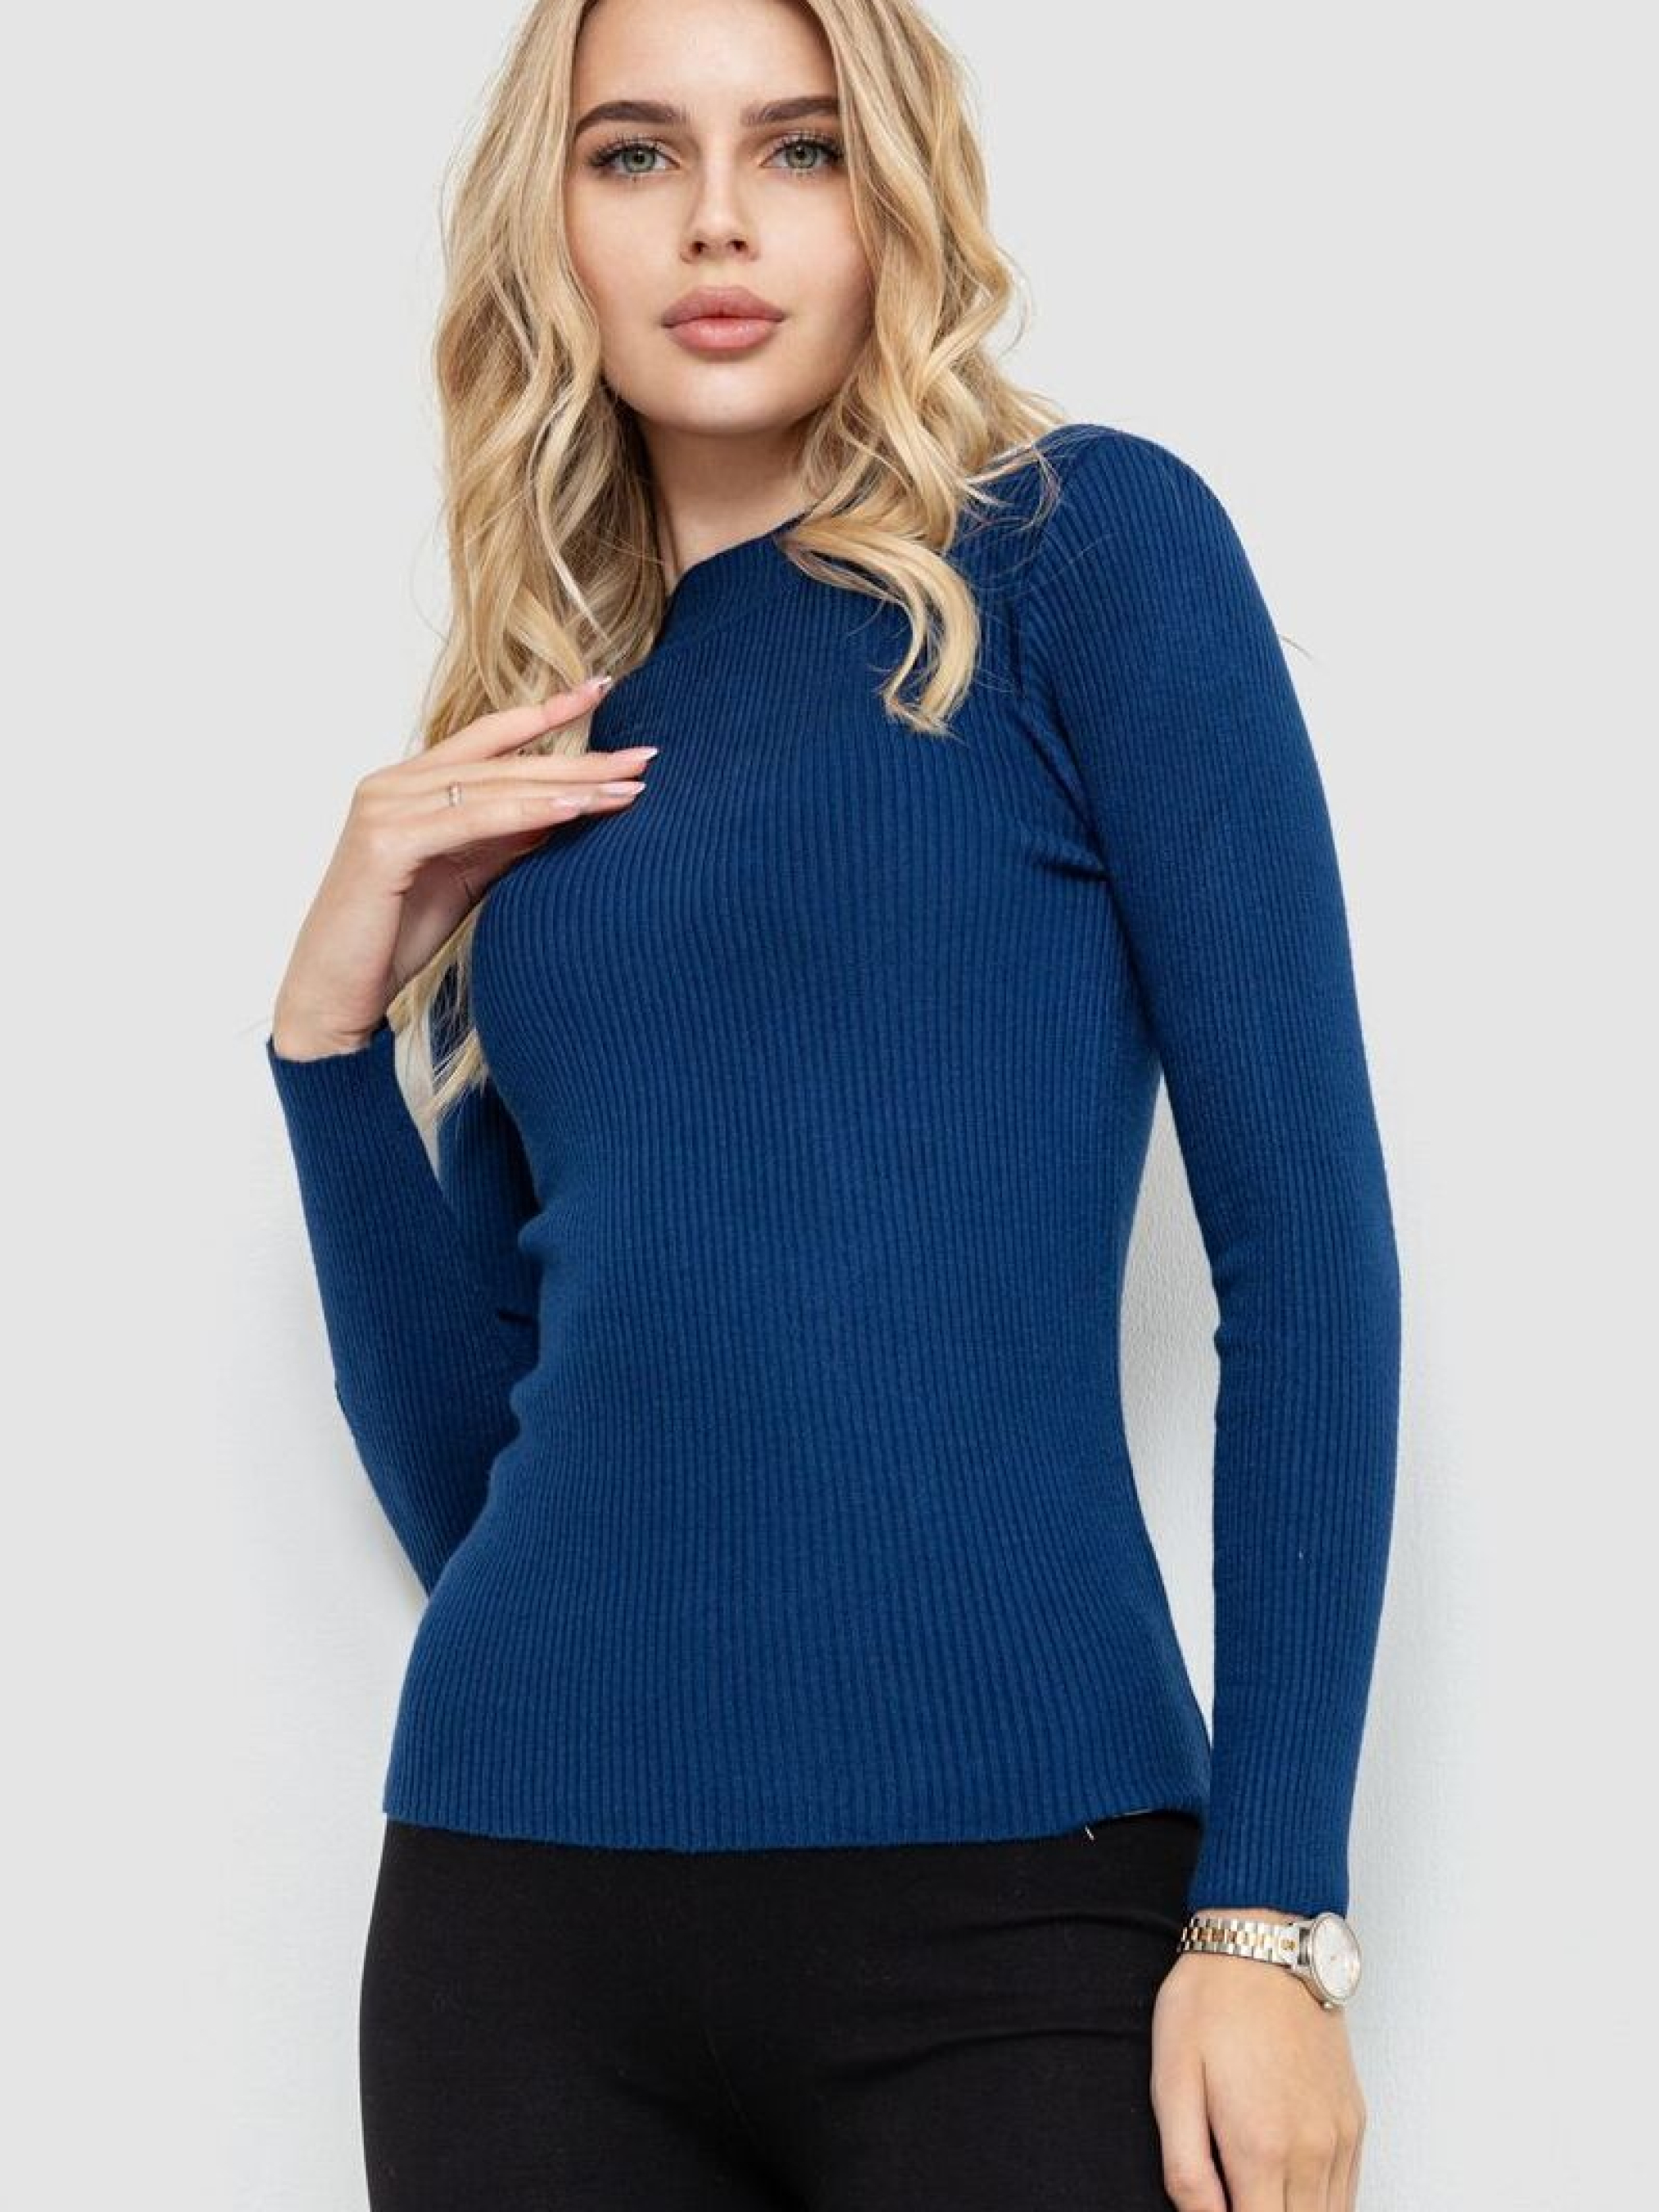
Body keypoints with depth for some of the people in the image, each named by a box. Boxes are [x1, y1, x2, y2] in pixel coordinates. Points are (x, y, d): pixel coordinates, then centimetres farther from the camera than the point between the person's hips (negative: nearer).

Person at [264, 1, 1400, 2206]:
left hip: (1001, 1895, -4)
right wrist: (336, 1013, 2)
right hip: (523, 1898, 4)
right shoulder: (532, 755, 12)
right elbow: (462, 1470, 13)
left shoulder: (1079, 545, 0)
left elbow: (1307, 1234, -6)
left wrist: (1274, 1920, -11)